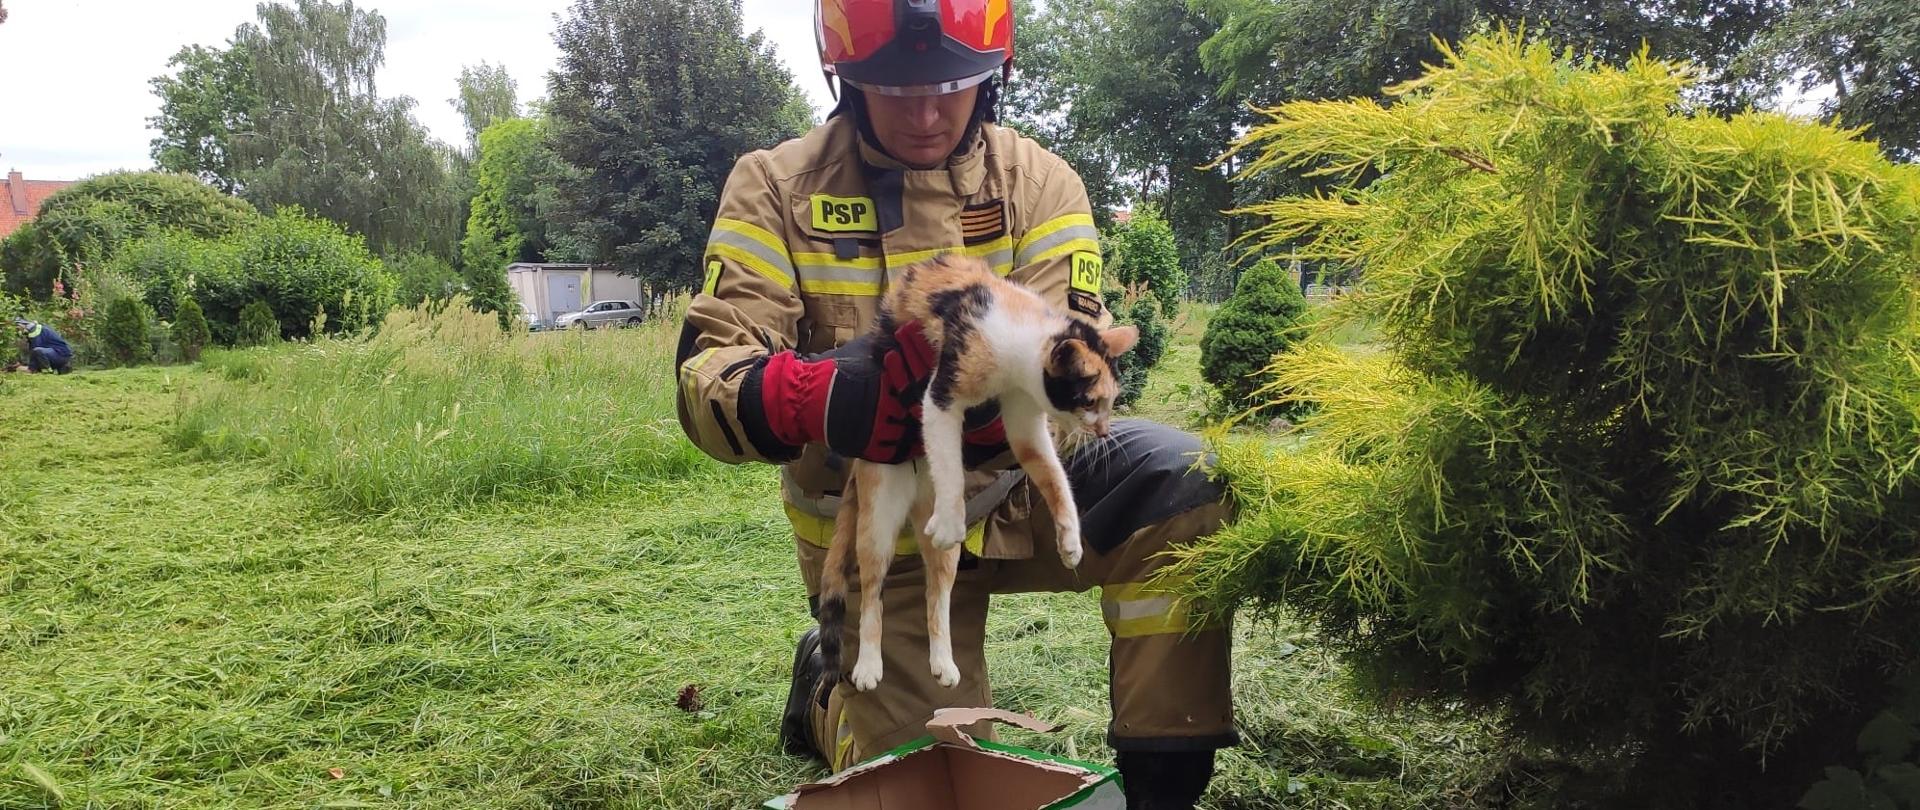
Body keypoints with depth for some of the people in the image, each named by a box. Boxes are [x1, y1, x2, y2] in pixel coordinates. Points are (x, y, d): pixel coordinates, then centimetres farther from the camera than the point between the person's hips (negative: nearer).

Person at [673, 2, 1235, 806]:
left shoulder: (1038, 182, -6)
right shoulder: (777, 185, -9)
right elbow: (708, 380, -20)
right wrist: (817, 397, -43)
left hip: (1018, 492, 2)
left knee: (1178, 480, -26)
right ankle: (829, 686, 35)